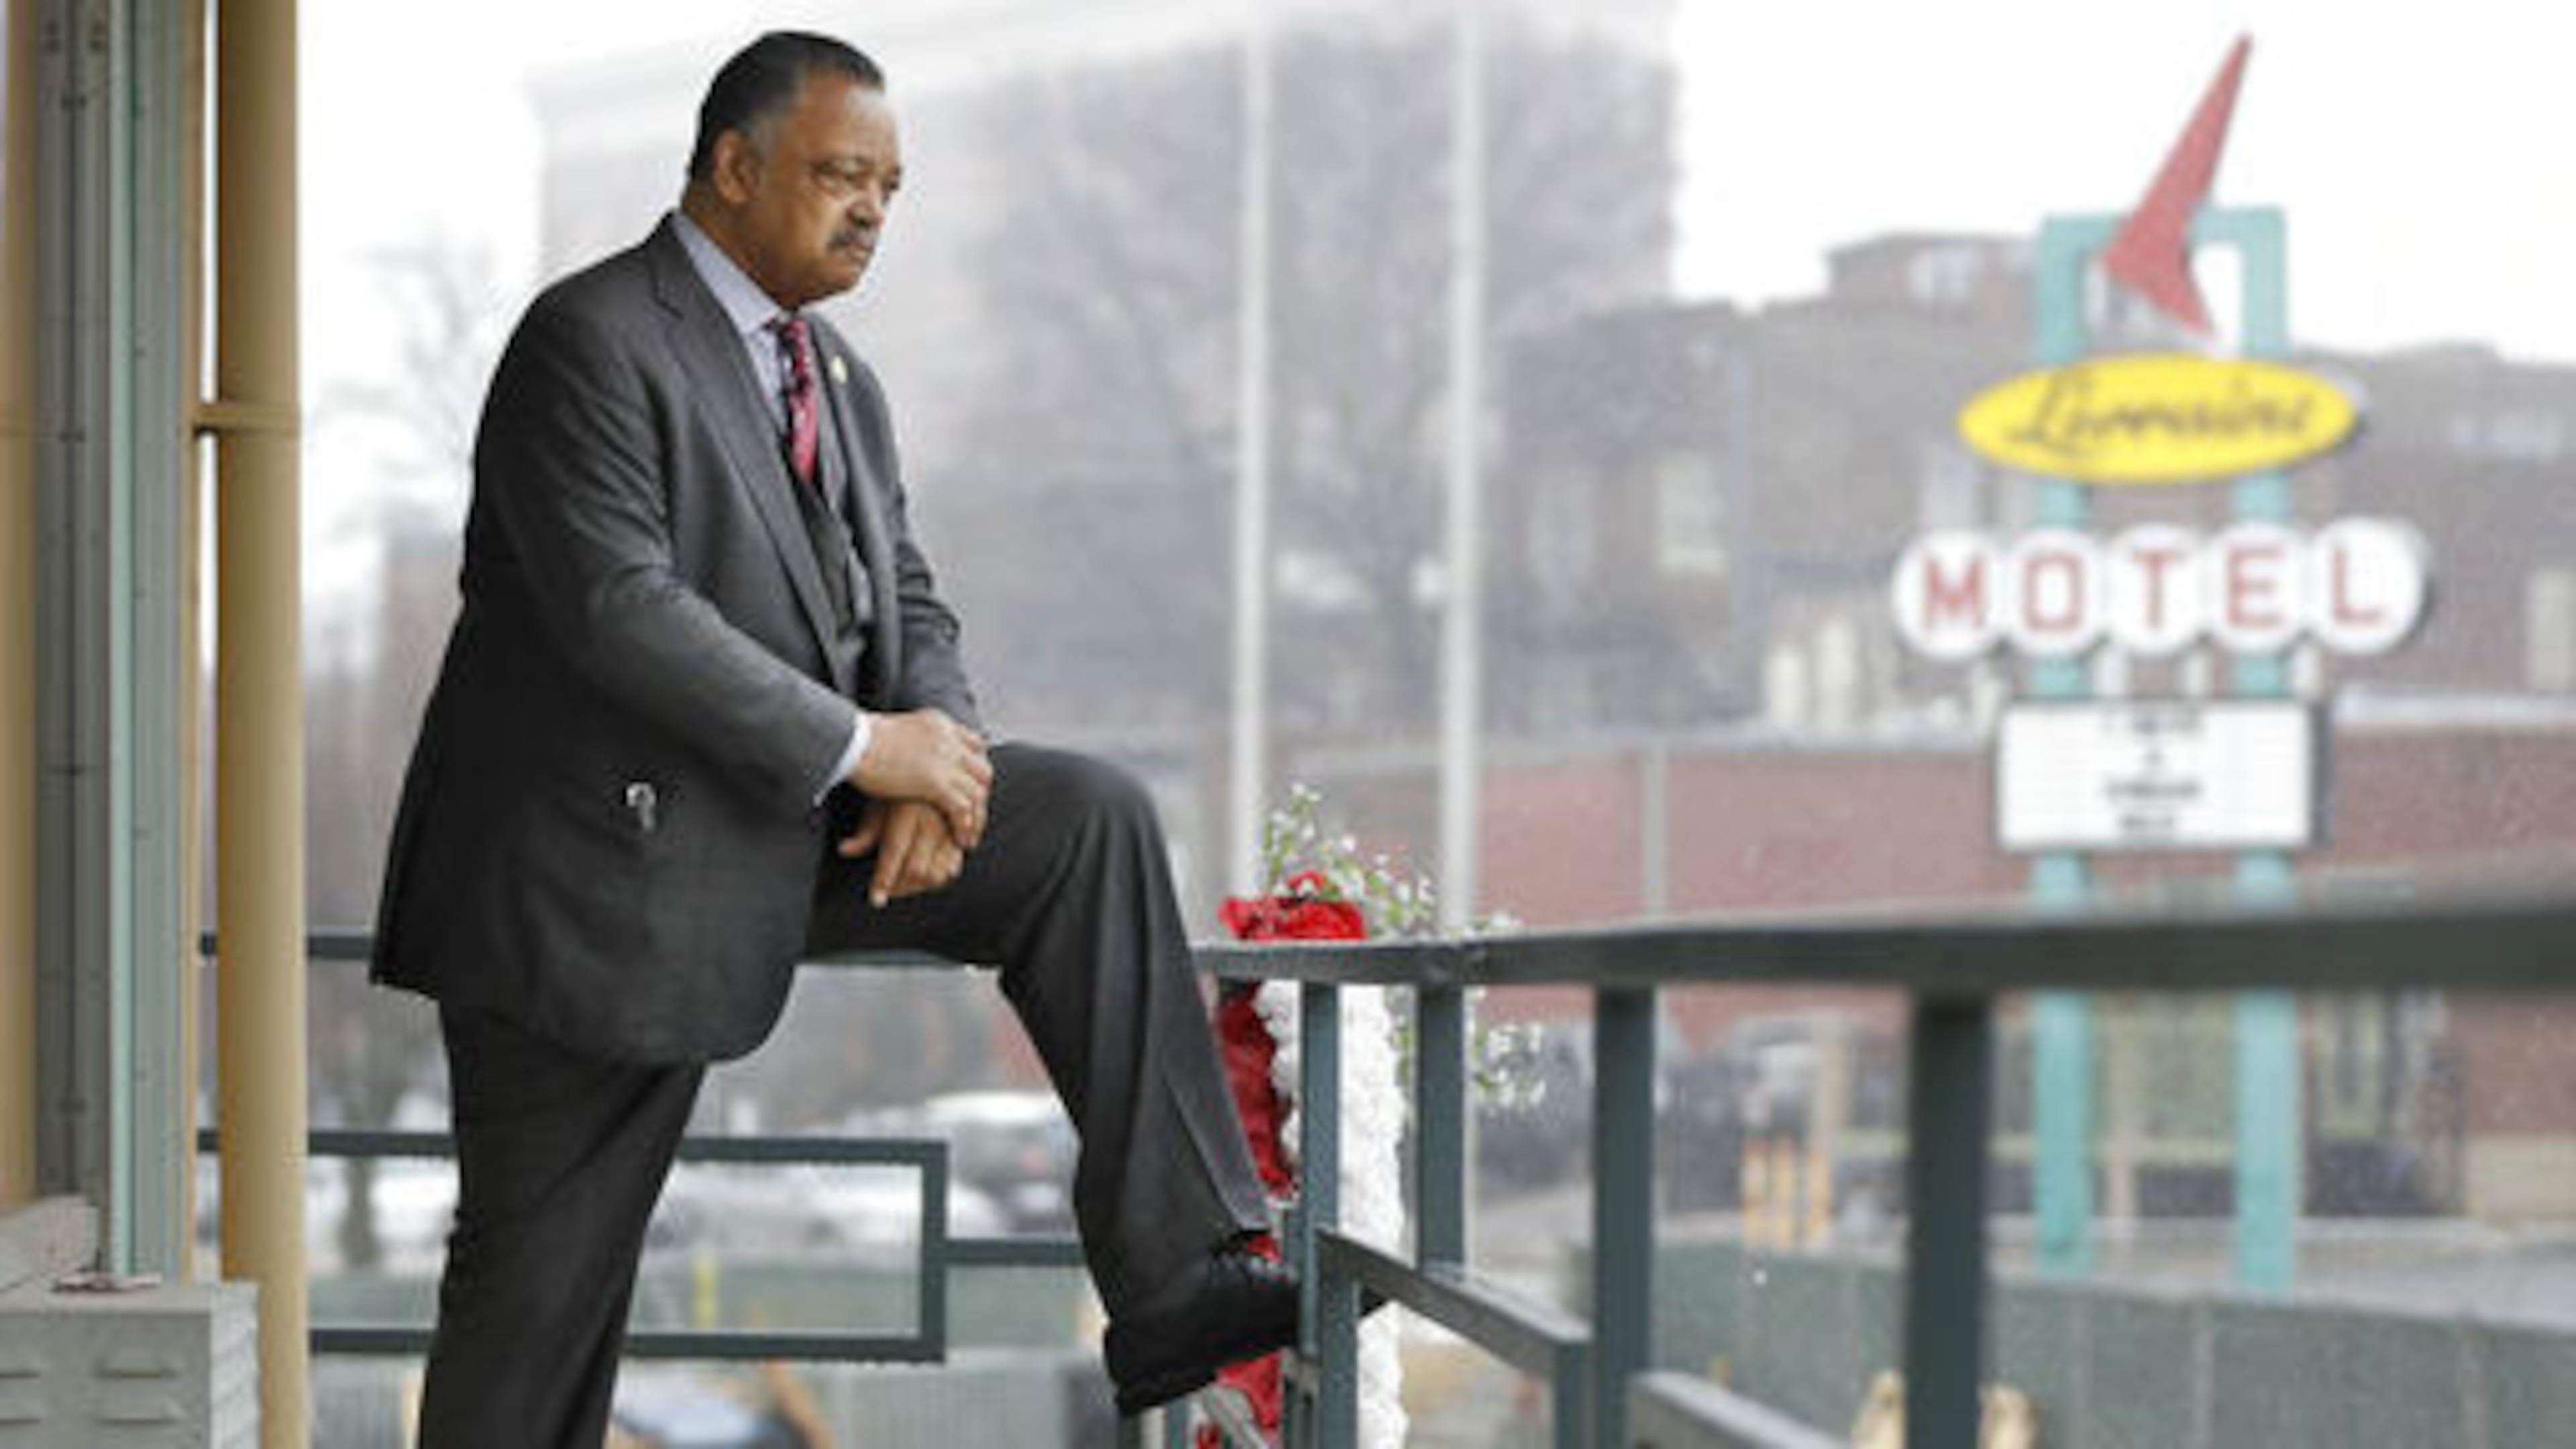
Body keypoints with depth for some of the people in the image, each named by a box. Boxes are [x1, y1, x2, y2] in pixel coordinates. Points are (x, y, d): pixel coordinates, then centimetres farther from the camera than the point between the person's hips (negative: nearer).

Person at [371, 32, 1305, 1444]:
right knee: (546, 1286, -3)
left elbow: (904, 601, 13)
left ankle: (1171, 1282, -10)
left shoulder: (839, 380, 13)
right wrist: (863, 748, -23)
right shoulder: (591, 343, -14)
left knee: (1086, 820, -6)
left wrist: (938, 767, -10)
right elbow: (619, 608, -25)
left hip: (791, 838, 8)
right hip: (602, 877, -8)